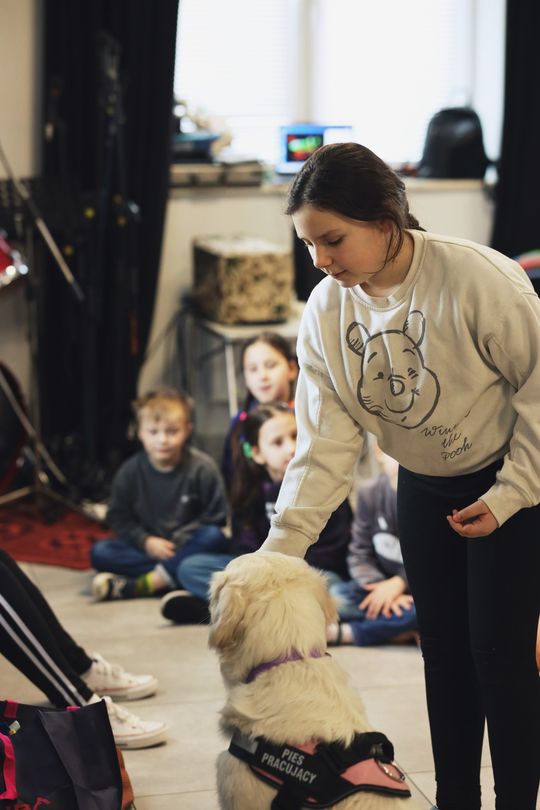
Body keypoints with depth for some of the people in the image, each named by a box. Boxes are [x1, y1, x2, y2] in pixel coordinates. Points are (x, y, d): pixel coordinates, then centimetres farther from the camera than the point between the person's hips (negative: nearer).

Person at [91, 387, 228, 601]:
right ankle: (172, 576, -29)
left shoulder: (203, 468, -9)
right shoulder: (130, 471, -2)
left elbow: (215, 517, -8)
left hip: (186, 545, -2)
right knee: (99, 552, -20)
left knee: (214, 536, -33)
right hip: (148, 546, 2)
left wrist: (178, 541, -16)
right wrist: (145, 541, -14)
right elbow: (118, 517, 3)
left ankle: (145, 584, -36)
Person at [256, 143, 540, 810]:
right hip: (422, 488, 5)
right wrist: (280, 548, -23)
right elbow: (325, 446, -14)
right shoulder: (325, 314, -13)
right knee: (443, 646, 13)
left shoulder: (479, 280, -29)